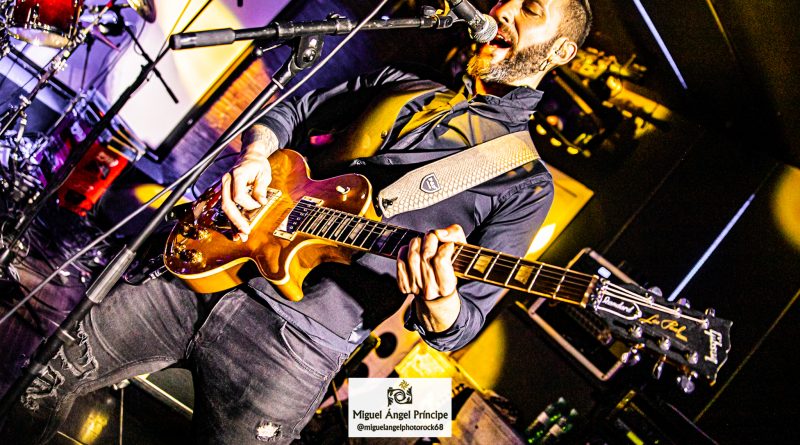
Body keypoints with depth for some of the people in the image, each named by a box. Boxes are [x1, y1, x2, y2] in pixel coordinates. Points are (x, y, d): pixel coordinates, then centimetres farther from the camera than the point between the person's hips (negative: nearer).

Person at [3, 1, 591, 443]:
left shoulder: (524, 184, -3)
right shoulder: (397, 86, 12)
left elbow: (460, 327, -6)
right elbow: (285, 113, 21)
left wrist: (440, 304, -30)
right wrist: (254, 154, -1)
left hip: (293, 349, -4)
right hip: (206, 270, 5)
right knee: (52, 382, 11)